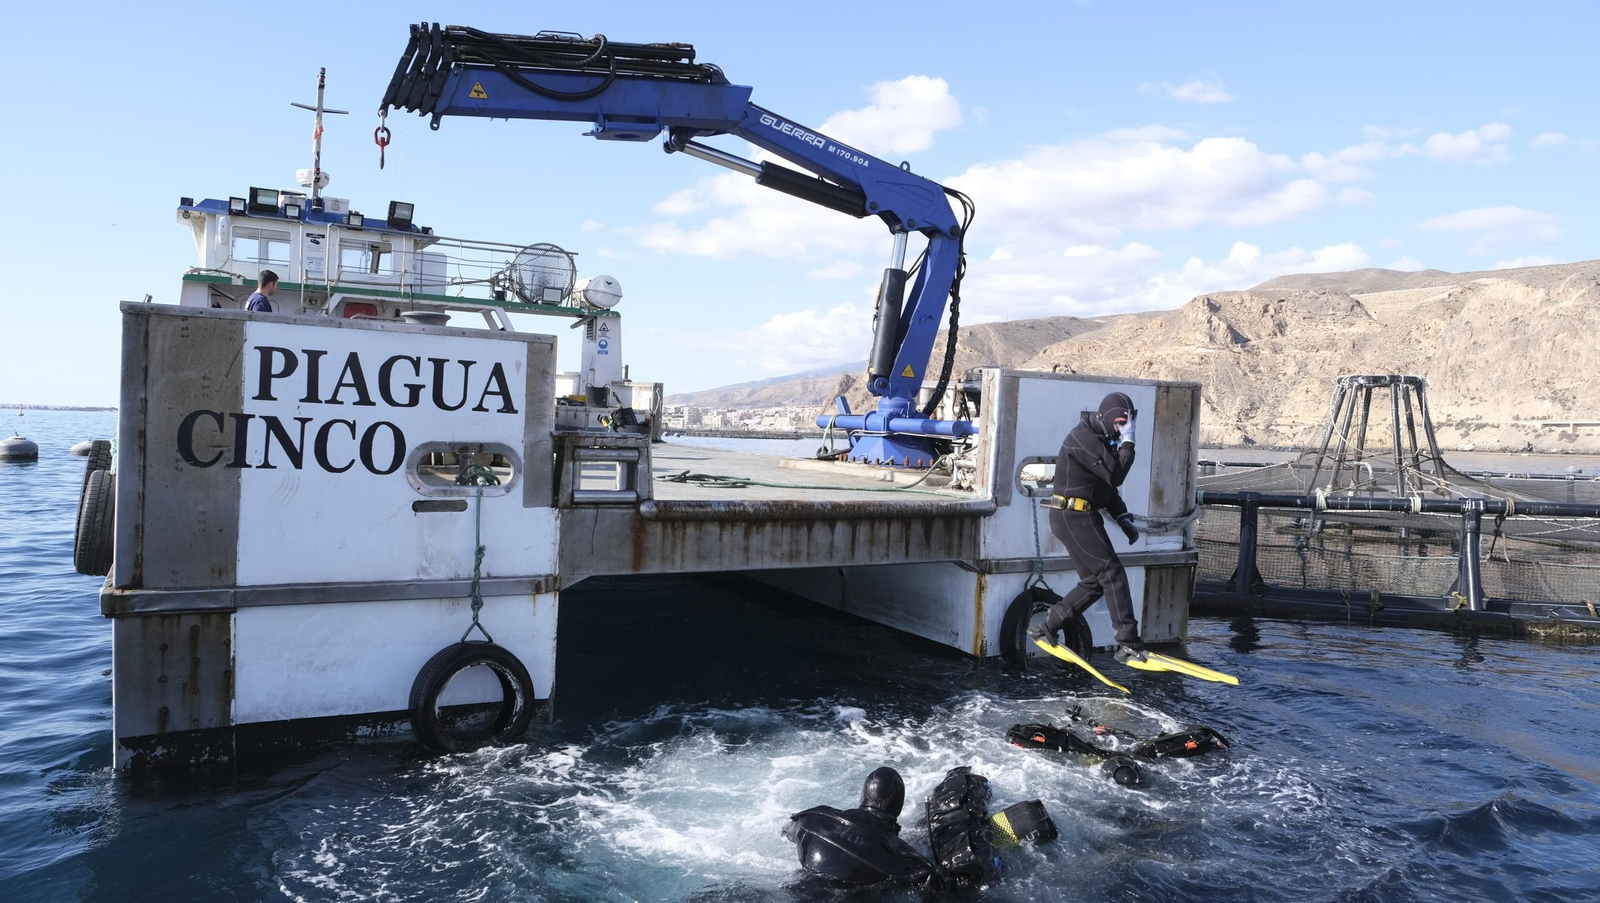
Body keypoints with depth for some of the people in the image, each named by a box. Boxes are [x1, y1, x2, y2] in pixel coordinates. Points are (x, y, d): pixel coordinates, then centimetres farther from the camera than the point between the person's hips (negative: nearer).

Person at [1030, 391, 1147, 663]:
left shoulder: (1101, 440, 18)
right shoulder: (1084, 439, -16)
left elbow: (1108, 486, 22)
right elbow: (1115, 475, -23)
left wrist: (1123, 518, 13)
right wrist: (1128, 444, -13)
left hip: (1082, 518, 11)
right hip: (1074, 517, -11)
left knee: (1094, 582, 12)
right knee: (1113, 574, -10)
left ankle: (1046, 627, 18)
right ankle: (1128, 644, -7)